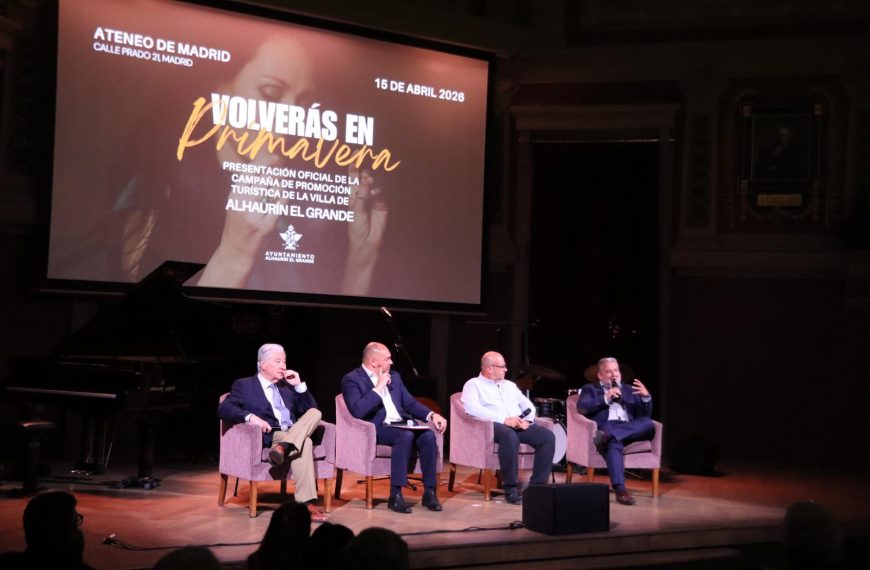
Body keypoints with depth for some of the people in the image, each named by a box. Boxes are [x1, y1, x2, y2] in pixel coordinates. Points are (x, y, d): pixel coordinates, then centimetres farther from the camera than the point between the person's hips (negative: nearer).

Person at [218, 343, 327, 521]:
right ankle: (306, 503, -39)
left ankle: (283, 446, -40)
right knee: (304, 444, -34)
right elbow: (223, 409, -7)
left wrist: (299, 385, 9)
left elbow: (309, 410, 22)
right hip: (268, 437, -6)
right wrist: (250, 416, -24)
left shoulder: (286, 386, 26)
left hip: (294, 433, 6)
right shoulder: (244, 385, 9)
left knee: (315, 413, -21)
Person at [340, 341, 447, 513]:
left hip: (402, 425, 6)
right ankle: (395, 495, -30)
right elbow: (357, 411, -19)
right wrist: (379, 387, -15)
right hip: (376, 429, -6)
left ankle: (429, 492, -17)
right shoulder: (352, 380, -4)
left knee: (428, 435, -24)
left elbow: (410, 403, 18)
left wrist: (432, 415, 0)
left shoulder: (394, 376, 18)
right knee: (406, 436, -35)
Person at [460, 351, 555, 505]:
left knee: (548, 437, -19)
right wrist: (504, 420, -19)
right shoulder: (473, 385, 6)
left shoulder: (509, 385, 27)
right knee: (510, 436, -40)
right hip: (494, 425, -6)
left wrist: (527, 420, -2)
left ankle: (537, 486, -17)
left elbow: (528, 405, 23)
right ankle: (511, 489, -30)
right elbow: (473, 409, -13)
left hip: (519, 426, 6)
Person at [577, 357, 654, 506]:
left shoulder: (628, 389, 29)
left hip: (631, 429, 4)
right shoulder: (590, 389, 20)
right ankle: (620, 489, -49)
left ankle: (607, 435, -39)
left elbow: (645, 415, 18)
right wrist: (606, 398, -9)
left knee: (648, 423, -29)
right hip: (606, 426, -4)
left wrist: (646, 397, -1)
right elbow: (582, 408, -1)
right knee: (613, 443, -39)